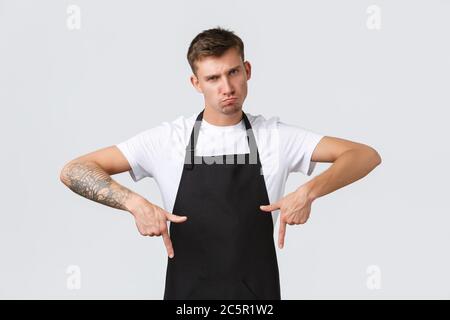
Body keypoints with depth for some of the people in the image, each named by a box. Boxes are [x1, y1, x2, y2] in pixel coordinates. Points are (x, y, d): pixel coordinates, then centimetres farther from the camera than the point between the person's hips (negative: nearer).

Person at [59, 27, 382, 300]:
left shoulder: (276, 137, -2)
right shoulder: (167, 139, -5)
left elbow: (366, 155, -5)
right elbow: (74, 171, -7)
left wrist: (309, 191, -22)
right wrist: (135, 203, -24)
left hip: (257, 296, 1)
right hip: (187, 296, 0)